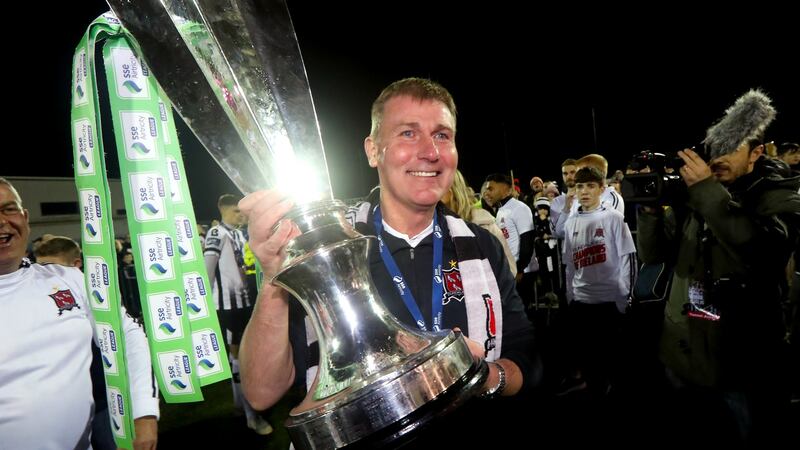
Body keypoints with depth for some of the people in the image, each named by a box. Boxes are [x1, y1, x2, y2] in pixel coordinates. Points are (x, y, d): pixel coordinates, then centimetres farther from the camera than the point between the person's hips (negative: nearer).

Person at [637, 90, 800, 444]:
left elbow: (763, 249, -25)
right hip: (682, 352, 4)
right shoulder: (693, 194, 6)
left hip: (742, 360, -4)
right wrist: (650, 208, -13)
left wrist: (707, 190, -24)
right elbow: (653, 254, 4)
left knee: (748, 438, 13)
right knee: (688, 437, 19)